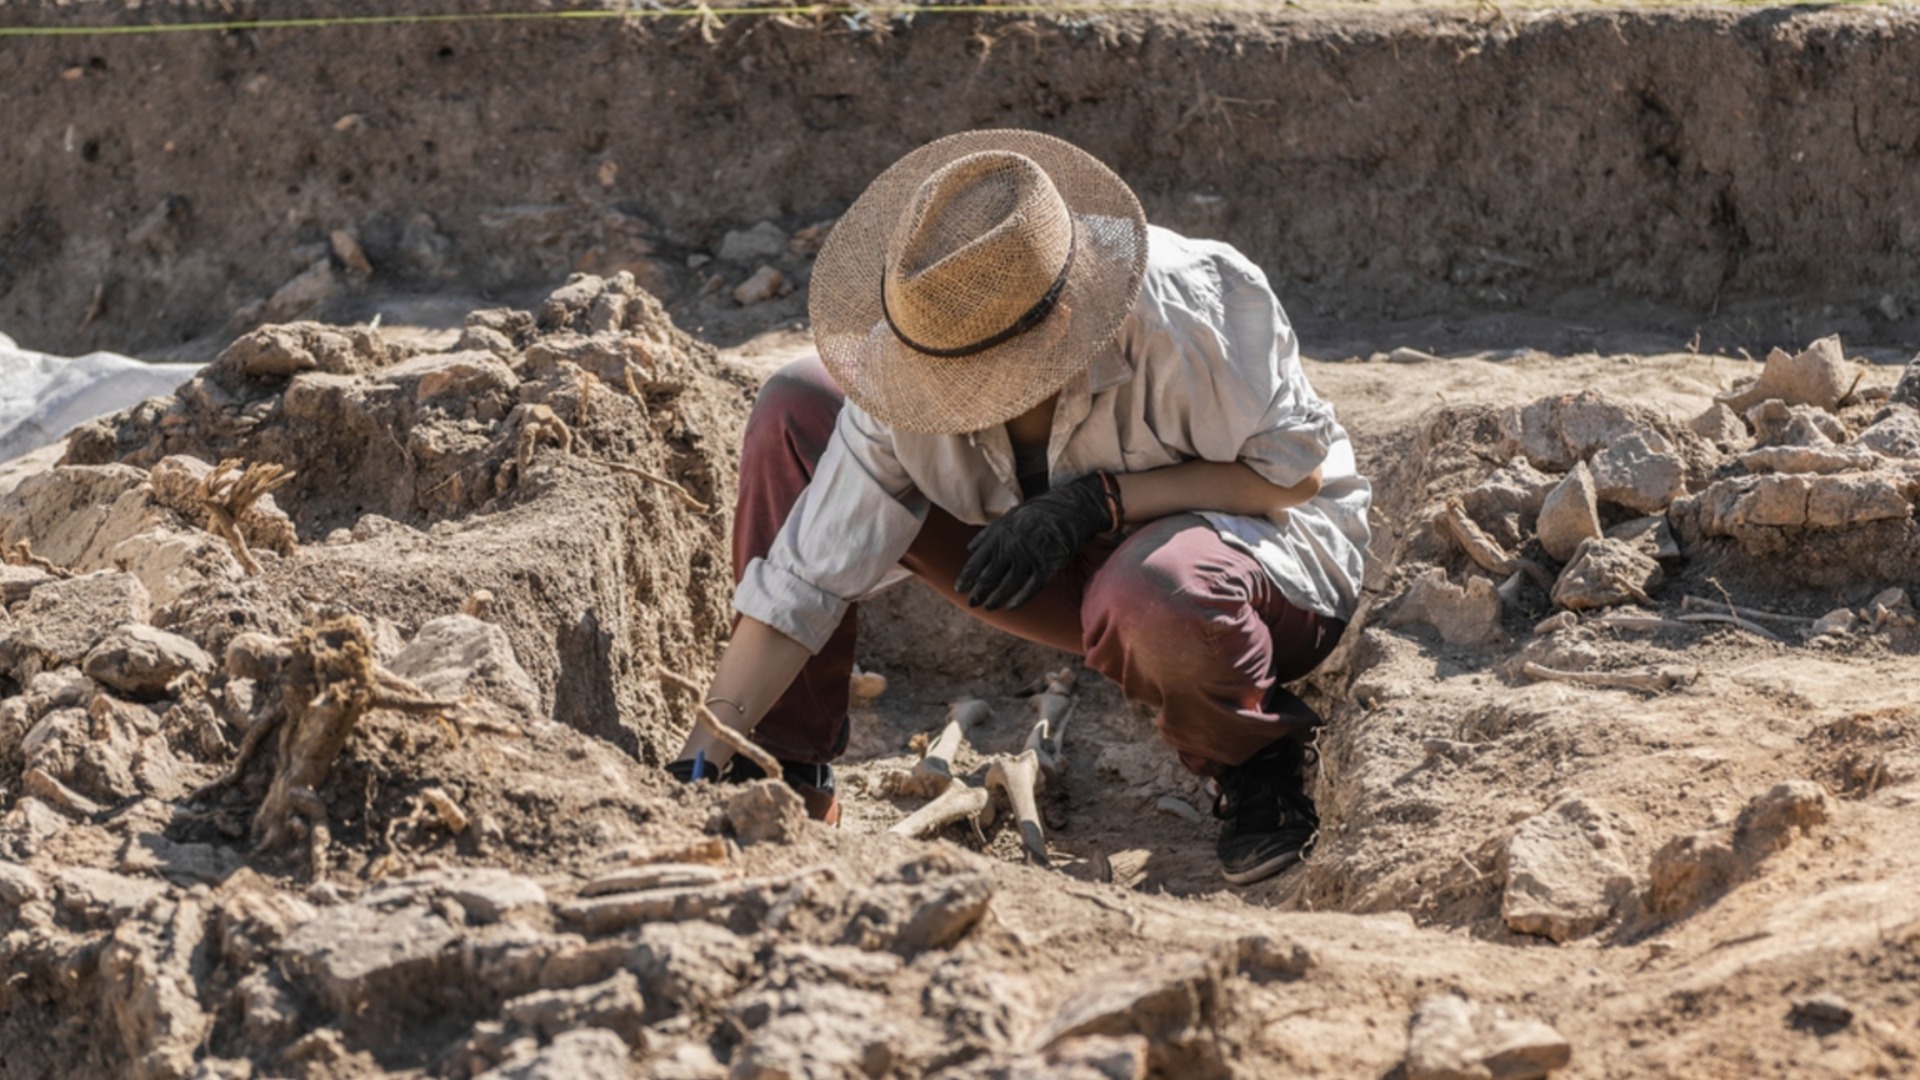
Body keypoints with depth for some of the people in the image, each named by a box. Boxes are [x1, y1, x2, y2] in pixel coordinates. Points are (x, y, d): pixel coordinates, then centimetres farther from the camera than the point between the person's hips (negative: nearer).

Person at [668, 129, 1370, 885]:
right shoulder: (913, 361, -20)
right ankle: (789, 779, -2)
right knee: (794, 412, -10)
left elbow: (1297, 471, -22)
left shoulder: (1189, 309, -33)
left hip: (1270, 544, -4)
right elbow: (807, 575, -16)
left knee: (1152, 593, -44)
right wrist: (706, 758, -22)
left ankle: (1260, 767, -8)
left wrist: (1099, 501, -31)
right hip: (1079, 569, 5)